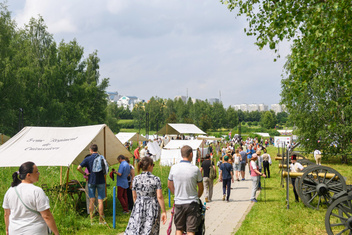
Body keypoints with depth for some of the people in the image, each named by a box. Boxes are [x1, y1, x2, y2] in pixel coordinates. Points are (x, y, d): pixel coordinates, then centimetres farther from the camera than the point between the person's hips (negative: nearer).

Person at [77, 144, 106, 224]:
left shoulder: (88, 159, -5)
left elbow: (78, 168, -14)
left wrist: (84, 173, -2)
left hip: (91, 181, 0)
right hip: (101, 181, 0)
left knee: (91, 200, 6)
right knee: (100, 201, 3)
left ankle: (91, 220, 7)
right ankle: (101, 220, 6)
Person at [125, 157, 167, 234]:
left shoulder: (136, 179, 0)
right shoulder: (156, 179, -7)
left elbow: (134, 196, 6)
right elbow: (159, 197, -9)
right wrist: (163, 212, -4)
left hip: (139, 208, 2)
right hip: (152, 209, -2)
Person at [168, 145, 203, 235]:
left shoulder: (174, 168, -4)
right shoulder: (195, 169, -9)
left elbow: (169, 185, 8)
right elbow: (201, 188, 2)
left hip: (178, 203, 2)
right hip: (192, 204, -2)